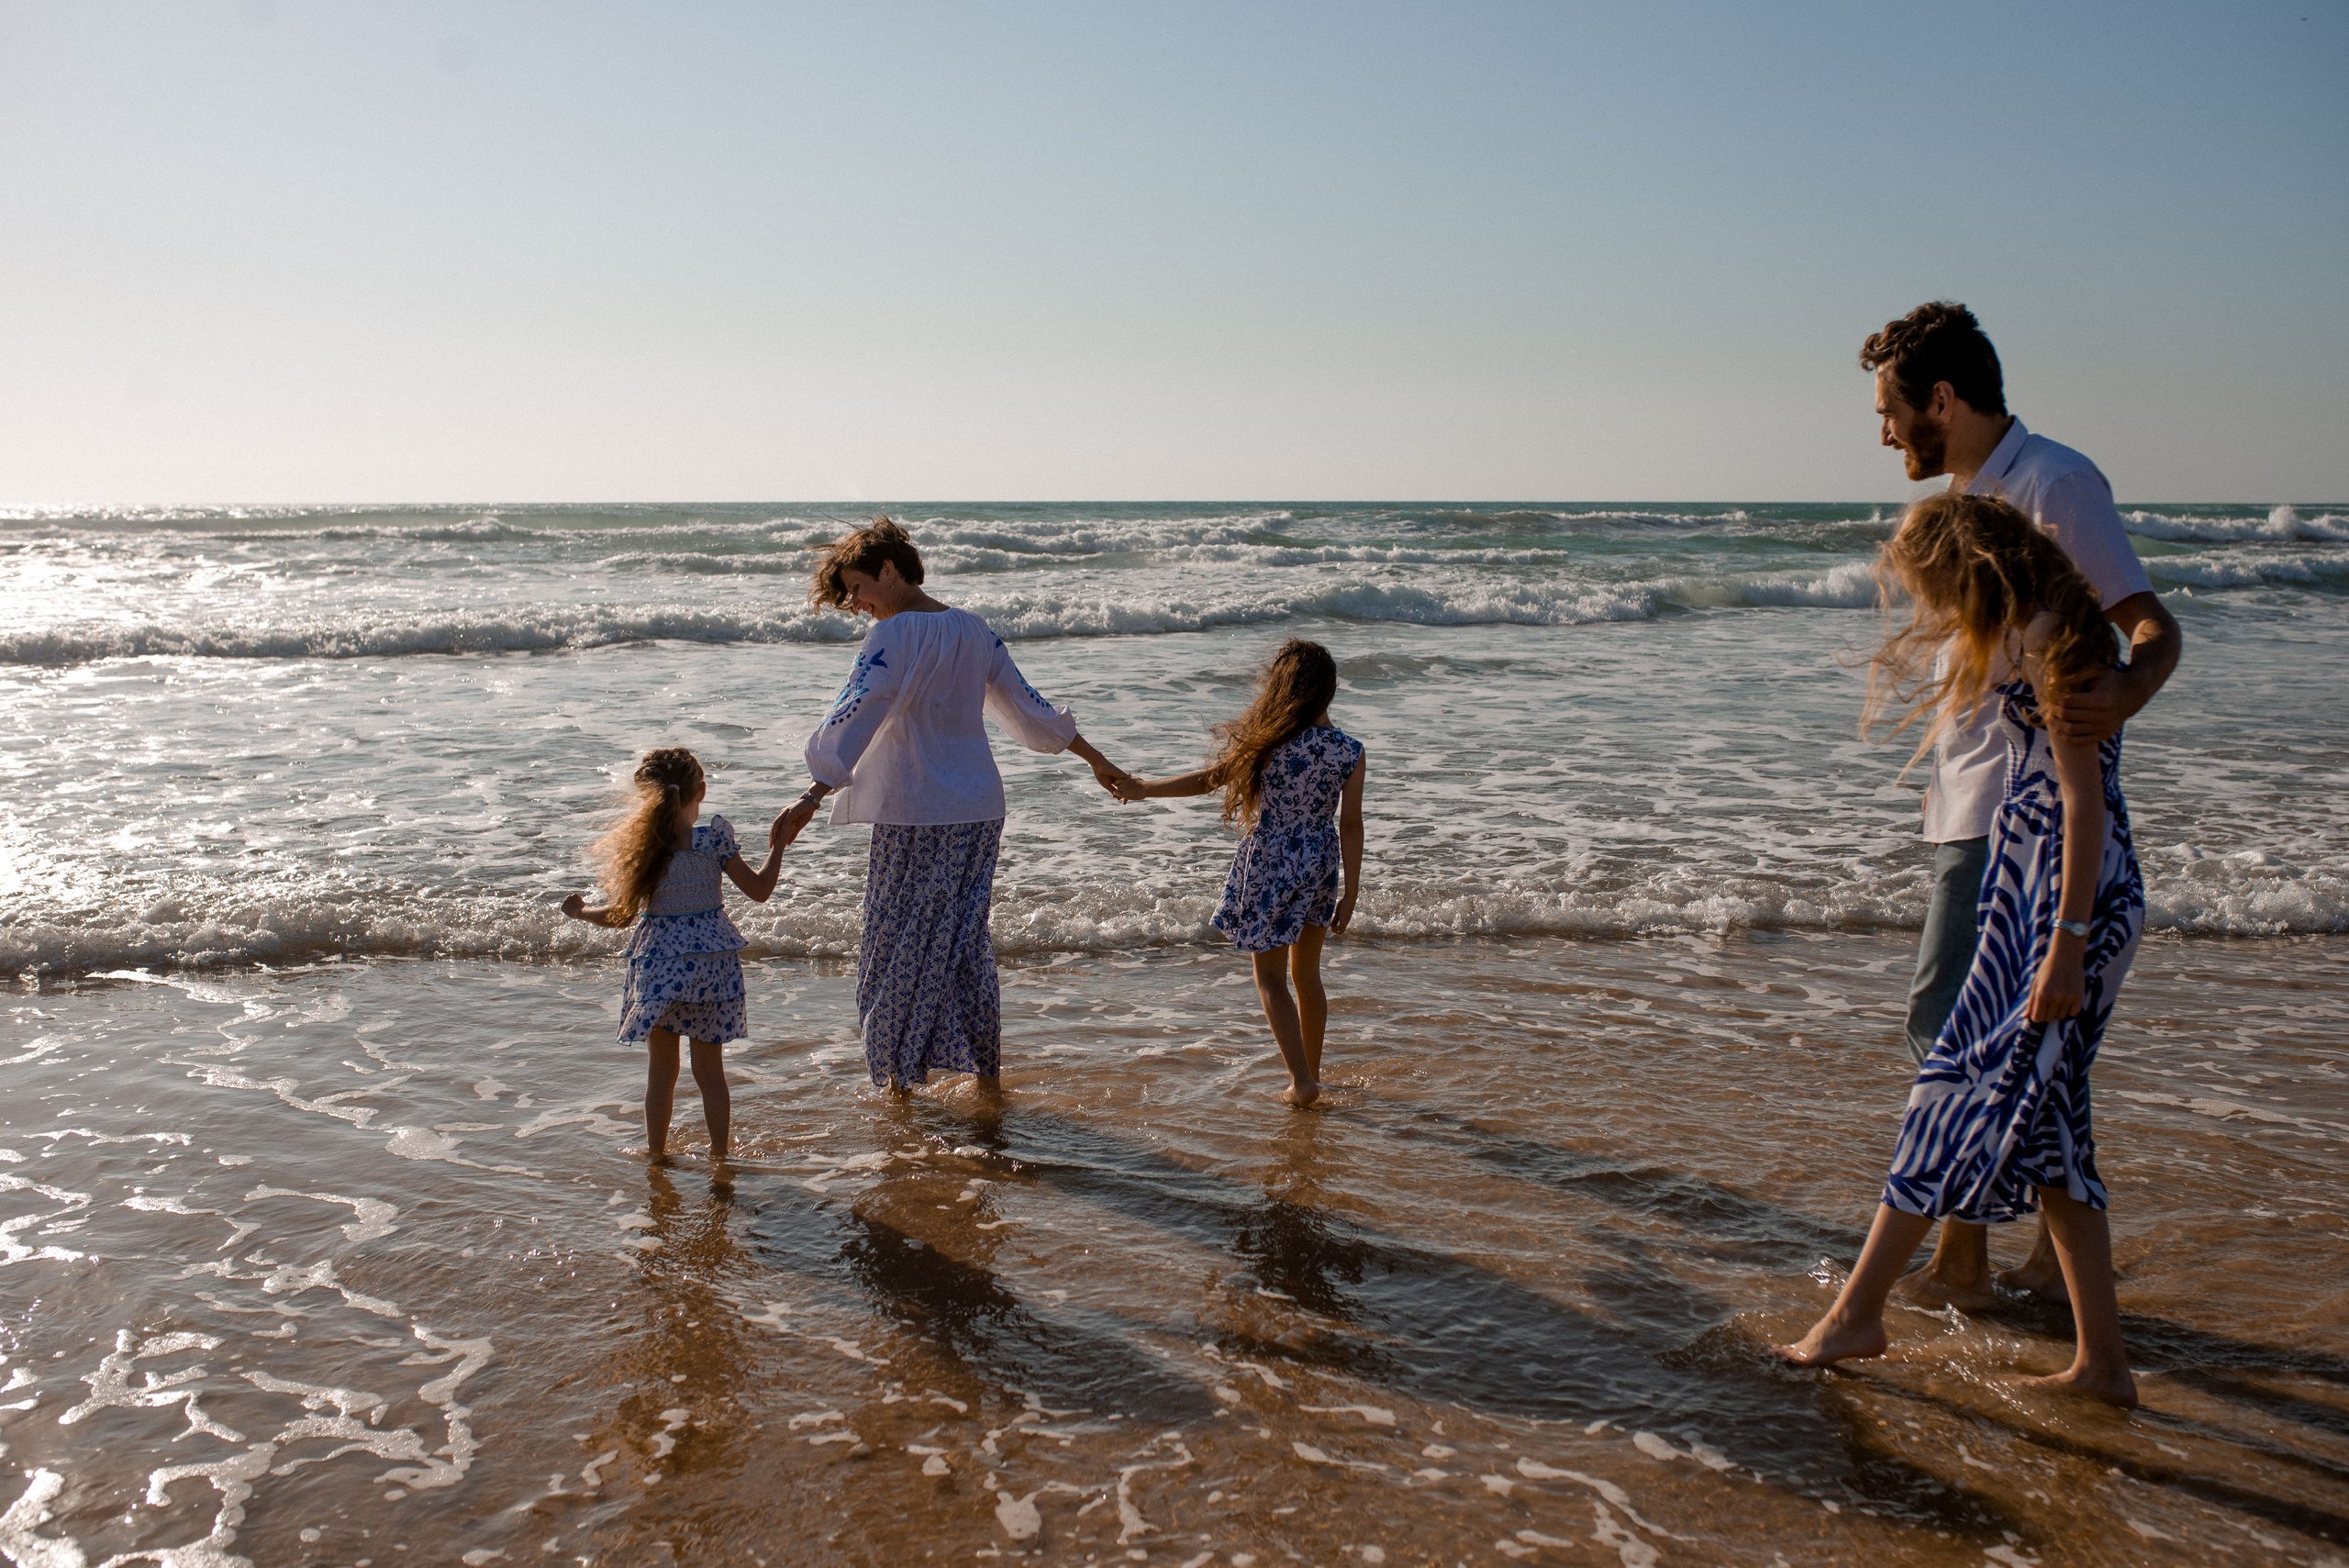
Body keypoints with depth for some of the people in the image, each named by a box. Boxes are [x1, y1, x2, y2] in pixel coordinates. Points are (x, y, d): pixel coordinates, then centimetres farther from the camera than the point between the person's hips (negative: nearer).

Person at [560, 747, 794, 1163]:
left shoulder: (641, 843, -8)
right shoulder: (715, 836, -9)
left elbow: (623, 915, -3)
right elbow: (759, 890, -4)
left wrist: (581, 911, 16)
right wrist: (777, 848, 12)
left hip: (660, 961, 0)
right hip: (711, 960, 0)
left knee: (661, 1067, 14)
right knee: (710, 1068, 12)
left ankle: (656, 1152, 23)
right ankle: (720, 1151, 20)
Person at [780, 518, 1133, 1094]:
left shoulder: (895, 635, -12)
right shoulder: (974, 630, 10)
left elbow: (853, 717, -23)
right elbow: (1028, 706, 16)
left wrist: (813, 796, -28)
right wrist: (1095, 759, 26)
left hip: (915, 815, -7)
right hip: (981, 809, 7)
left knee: (902, 946, 6)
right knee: (966, 939, 15)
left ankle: (902, 1079, 15)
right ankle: (987, 1073, 18)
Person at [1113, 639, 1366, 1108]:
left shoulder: (1270, 743, -15)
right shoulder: (1349, 751, -7)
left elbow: (1206, 780, -8)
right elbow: (1351, 825, -5)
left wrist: (1144, 788, 4)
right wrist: (1350, 894, 3)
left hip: (1270, 864, -4)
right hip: (1320, 864, 4)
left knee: (1271, 978, 8)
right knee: (1306, 973, 19)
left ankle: (1302, 1081, 0)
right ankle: (1311, 1073, 29)